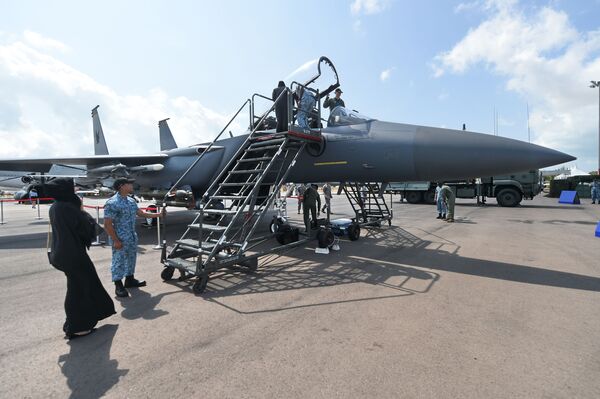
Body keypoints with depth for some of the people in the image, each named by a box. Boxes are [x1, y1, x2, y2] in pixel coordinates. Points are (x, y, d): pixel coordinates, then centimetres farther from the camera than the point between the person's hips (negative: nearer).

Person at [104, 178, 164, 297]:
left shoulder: (131, 201, 8)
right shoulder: (112, 203, -18)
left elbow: (141, 213, 21)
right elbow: (107, 224, -18)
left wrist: (159, 214, 22)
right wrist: (116, 241, -19)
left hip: (132, 237, 8)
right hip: (120, 239, -8)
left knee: (131, 259, 18)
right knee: (119, 261, 3)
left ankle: (129, 280, 34)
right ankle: (118, 286, 15)